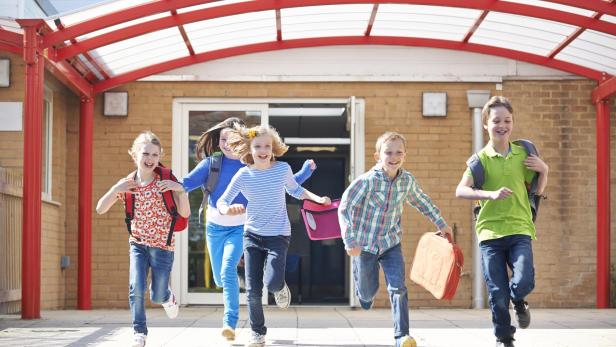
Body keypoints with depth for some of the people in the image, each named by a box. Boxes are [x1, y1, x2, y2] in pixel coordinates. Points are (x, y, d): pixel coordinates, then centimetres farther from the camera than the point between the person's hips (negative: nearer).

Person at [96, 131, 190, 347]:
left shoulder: (164, 183, -10)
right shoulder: (126, 184, -3)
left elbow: (185, 213, -12)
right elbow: (100, 209, -1)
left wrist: (180, 190, -27)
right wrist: (115, 189, -16)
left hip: (162, 245, -1)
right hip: (138, 243, 2)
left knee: (157, 295, 4)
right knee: (136, 288, -15)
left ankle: (168, 298, 41)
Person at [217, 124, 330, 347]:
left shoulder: (283, 169, -6)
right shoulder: (244, 175, -9)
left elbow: (294, 190, 15)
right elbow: (221, 202, -4)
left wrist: (317, 198, 2)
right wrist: (227, 210, -27)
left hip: (278, 236, -1)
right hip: (253, 235, 1)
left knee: (272, 282, -20)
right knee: (253, 289, 0)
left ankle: (280, 287, 19)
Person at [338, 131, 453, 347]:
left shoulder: (407, 180, -7)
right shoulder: (367, 181, -22)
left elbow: (422, 202, 13)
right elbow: (344, 208, -20)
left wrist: (441, 223, 18)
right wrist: (350, 240, -26)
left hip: (391, 243, 3)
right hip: (364, 244, -2)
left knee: (398, 288, -12)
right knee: (369, 292, 9)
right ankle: (363, 287, 46)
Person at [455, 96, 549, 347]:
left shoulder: (523, 155, 6)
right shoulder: (481, 158, -2)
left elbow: (538, 190, 16)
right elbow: (460, 191, -14)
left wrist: (543, 170, -2)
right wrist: (490, 194, -26)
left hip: (519, 230, 1)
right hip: (490, 232, -1)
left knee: (524, 282, -18)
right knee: (498, 294, 1)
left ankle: (518, 302, 18)